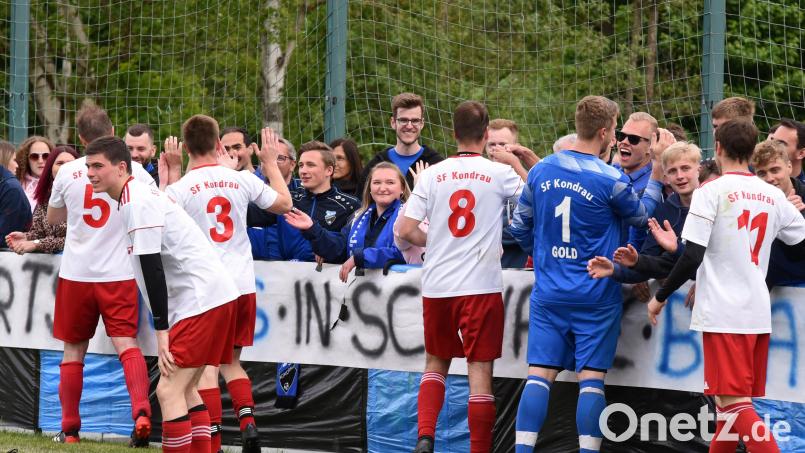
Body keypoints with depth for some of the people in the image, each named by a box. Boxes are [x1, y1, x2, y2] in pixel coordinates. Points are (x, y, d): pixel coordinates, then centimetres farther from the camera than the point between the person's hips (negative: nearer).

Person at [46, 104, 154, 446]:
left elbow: (52, 218, 16)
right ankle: (141, 412, -26)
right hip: (119, 274, -1)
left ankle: (70, 429, 16)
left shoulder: (67, 172, 0)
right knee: (127, 344, -4)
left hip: (76, 273, 1)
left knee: (73, 350, 12)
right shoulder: (133, 171, -5)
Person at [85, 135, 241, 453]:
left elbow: (152, 269, -17)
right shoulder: (139, 196, 18)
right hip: (214, 296, 11)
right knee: (185, 389, 16)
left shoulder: (136, 202, -14)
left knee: (169, 390, -12)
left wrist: (162, 331, -16)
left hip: (201, 300, -11)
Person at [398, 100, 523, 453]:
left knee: (435, 362, 18)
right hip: (482, 286, -2)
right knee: (479, 370, 1)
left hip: (437, 287, 2)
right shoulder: (501, 174, -4)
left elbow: (407, 230, -2)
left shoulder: (432, 174, 1)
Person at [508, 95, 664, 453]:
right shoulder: (611, 180, -12)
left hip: (548, 294, 4)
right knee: (591, 379, 0)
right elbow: (641, 216, 7)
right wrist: (656, 178, 19)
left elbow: (520, 226, 13)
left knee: (539, 375, 2)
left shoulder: (541, 171, 2)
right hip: (596, 299, -3)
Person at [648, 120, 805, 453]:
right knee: (729, 402, 15)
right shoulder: (774, 196, 8)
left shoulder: (711, 192, -8)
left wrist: (660, 297, -3)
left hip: (723, 313, -6)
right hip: (759, 313, 6)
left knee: (734, 403, -10)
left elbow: (692, 257, -14)